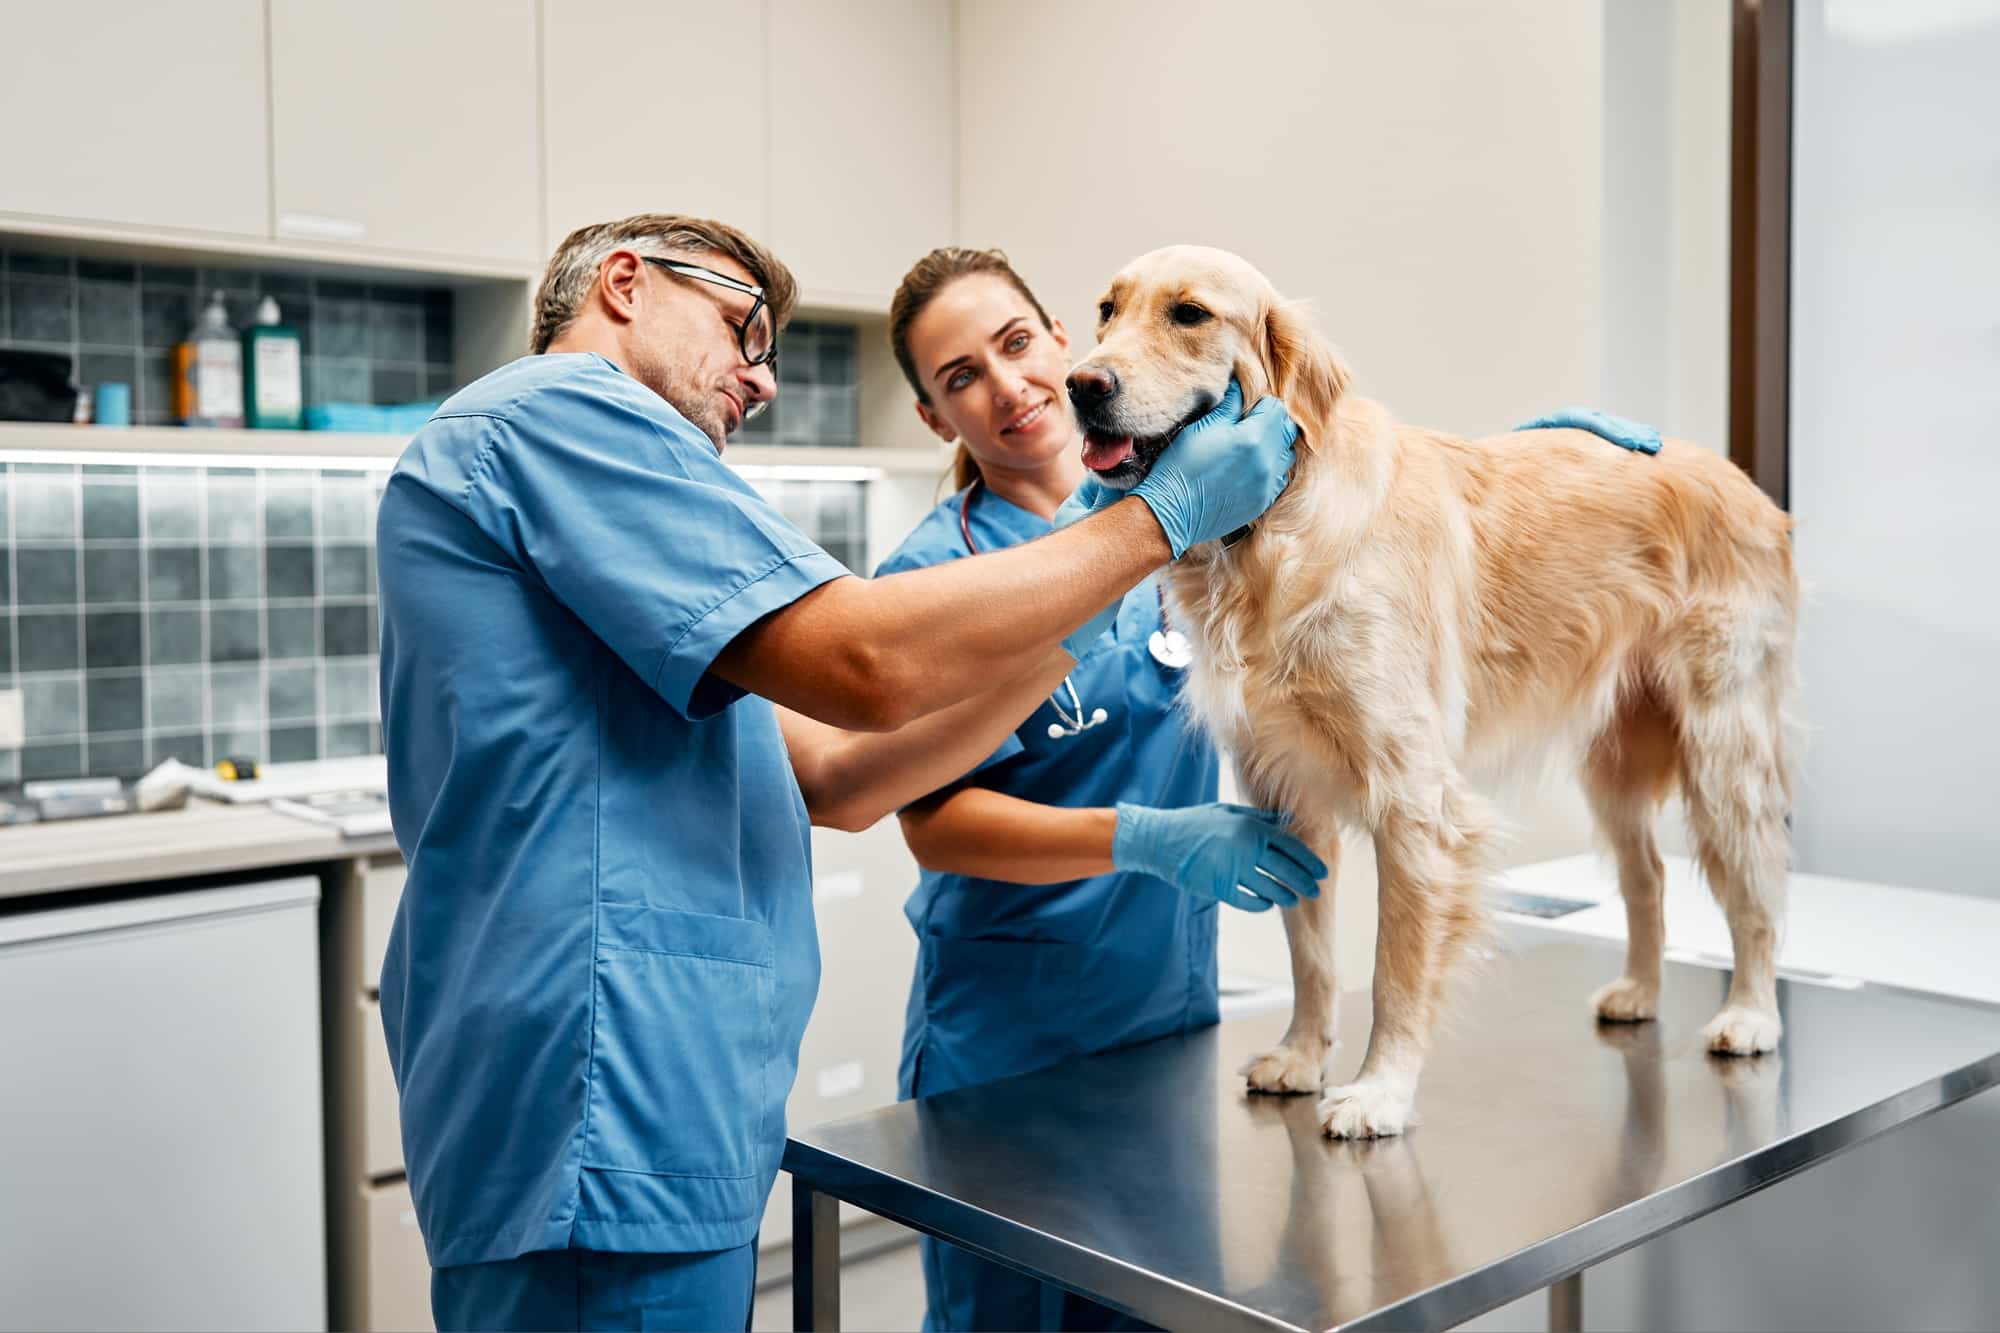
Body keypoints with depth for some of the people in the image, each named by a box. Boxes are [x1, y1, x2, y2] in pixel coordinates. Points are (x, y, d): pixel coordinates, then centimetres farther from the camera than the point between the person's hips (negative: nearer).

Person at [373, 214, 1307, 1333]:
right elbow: (866, 665, -20)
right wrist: (1158, 516, -11)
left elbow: (834, 779, 14)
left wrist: (1071, 629, 9)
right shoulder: (564, 408, -8)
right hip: (609, 1121, -10)